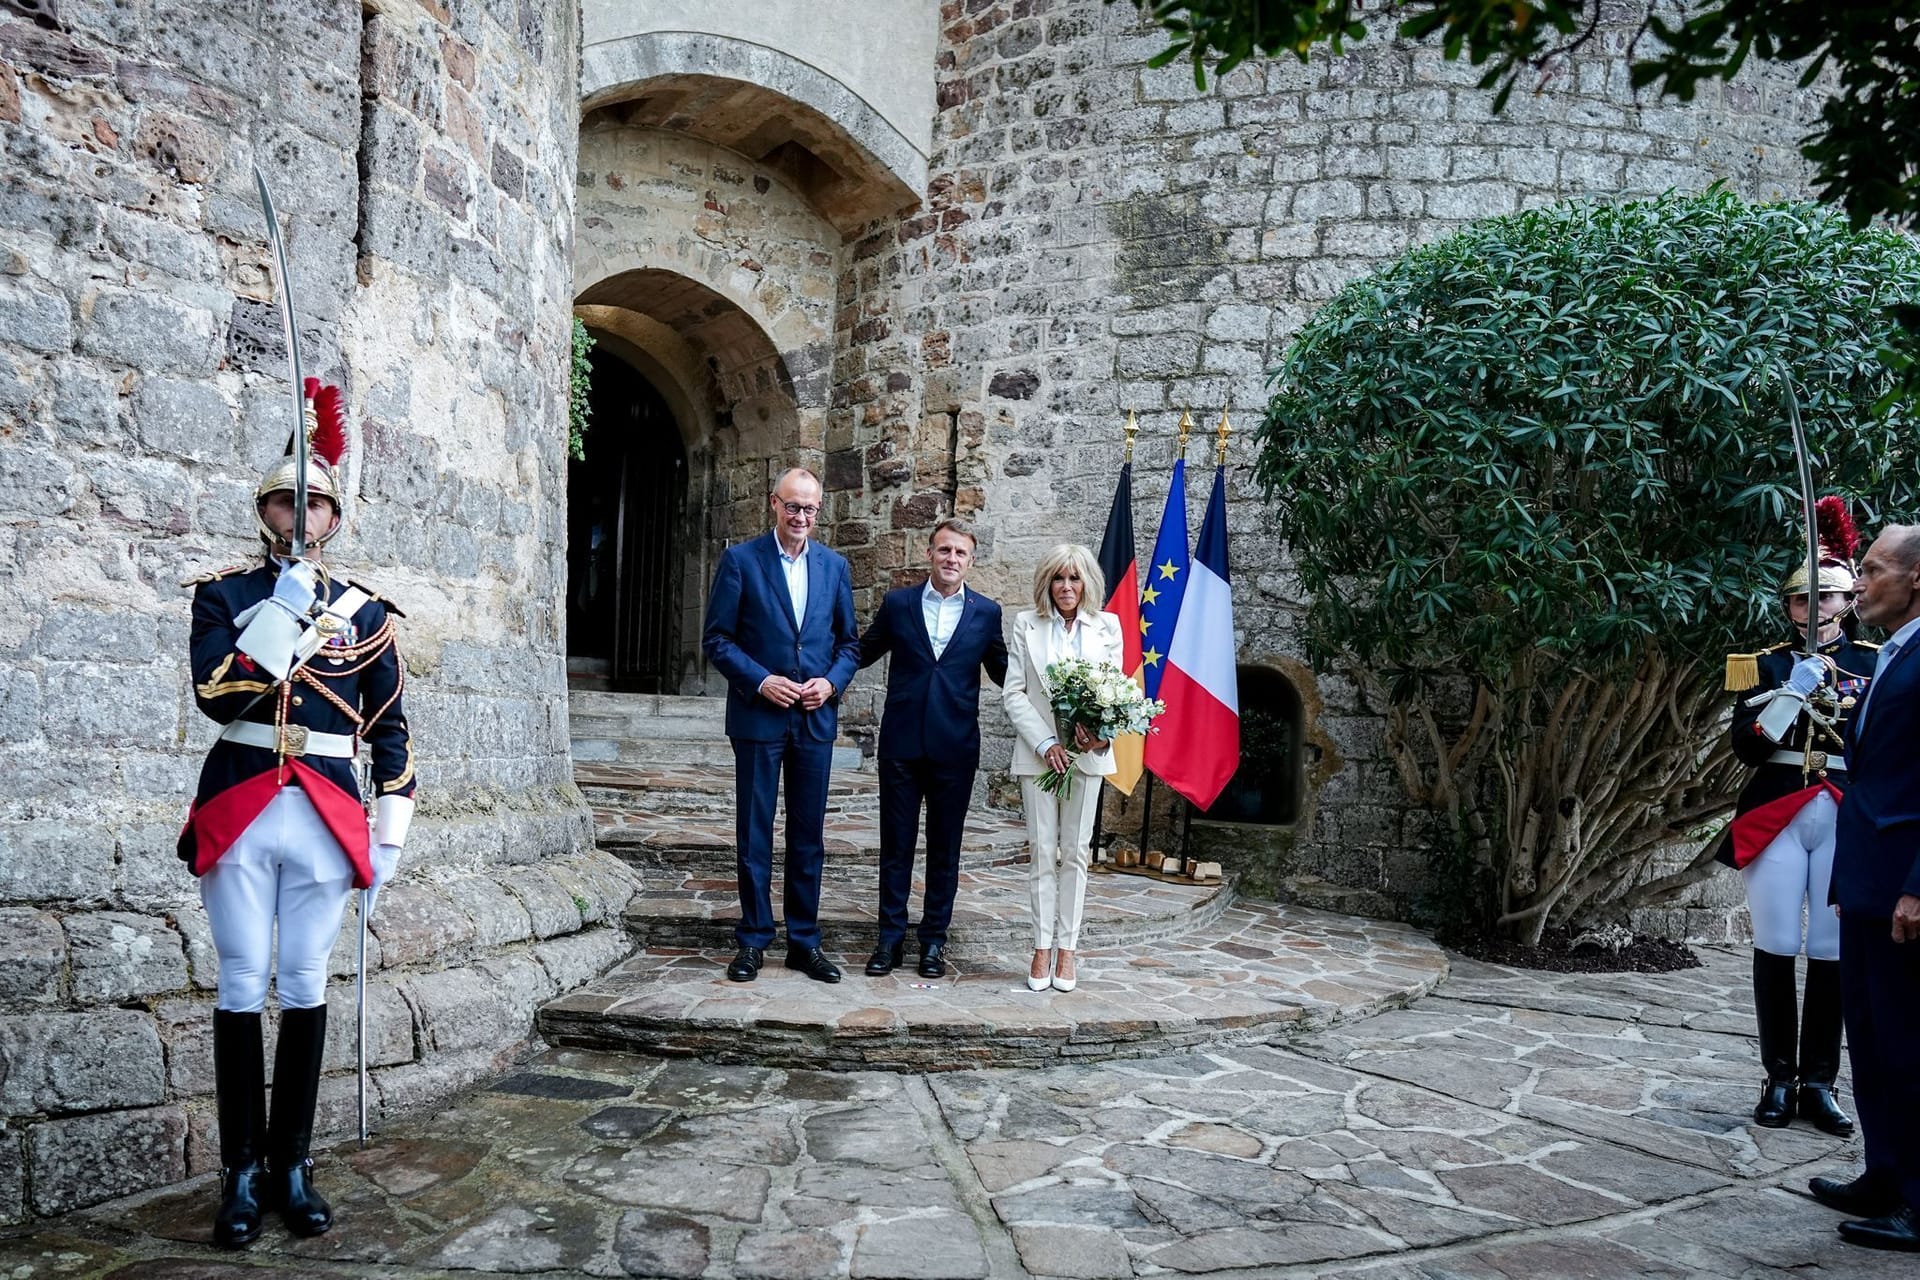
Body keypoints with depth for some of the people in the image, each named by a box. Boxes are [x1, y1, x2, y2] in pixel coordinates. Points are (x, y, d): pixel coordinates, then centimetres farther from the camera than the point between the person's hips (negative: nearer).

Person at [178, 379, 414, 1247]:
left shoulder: (364, 612, 8)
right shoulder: (223, 593, 3)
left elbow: (390, 731, 10)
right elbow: (218, 697, -13)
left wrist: (390, 832, 4)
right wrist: (285, 611, -16)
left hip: (328, 814, 2)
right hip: (239, 809, -1)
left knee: (306, 988, 7)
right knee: (243, 988, 2)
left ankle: (292, 1165, 19)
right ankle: (242, 1171, 14)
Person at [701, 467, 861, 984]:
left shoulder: (835, 566, 9)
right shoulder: (740, 559, -2)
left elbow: (849, 642, 12)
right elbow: (716, 639, -3)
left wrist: (831, 682, -6)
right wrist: (761, 680, -15)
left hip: (816, 719, 3)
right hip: (758, 715, -3)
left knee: (809, 834, 9)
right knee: (754, 834, 4)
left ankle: (804, 941, 19)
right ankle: (753, 940, 15)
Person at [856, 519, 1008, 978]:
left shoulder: (986, 612, 4)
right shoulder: (897, 604, 4)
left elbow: (1003, 673, 10)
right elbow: (861, 654, 11)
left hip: (954, 748, 0)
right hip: (901, 744, 0)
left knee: (944, 848, 9)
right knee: (896, 844, 7)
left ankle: (934, 939, 20)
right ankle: (891, 936, 18)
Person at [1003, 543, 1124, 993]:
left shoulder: (1107, 626, 6)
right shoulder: (1026, 624, 4)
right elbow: (1014, 694, 0)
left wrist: (1102, 734, -16)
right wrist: (1045, 744, -11)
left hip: (1086, 753, 1)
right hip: (1037, 751, -1)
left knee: (1075, 852, 4)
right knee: (1042, 851, 0)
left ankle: (1067, 948, 10)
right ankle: (1042, 948, 6)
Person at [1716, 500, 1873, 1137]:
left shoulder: (1875, 663, 8)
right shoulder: (1767, 663, 8)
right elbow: (1745, 745, -3)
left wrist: (1849, 712, -12)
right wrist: (1796, 688, -12)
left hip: (1845, 820, 0)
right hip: (1776, 815, 0)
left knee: (1832, 953, 2)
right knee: (1776, 948, 0)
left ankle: (1819, 1083, 11)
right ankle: (1779, 1078, 10)